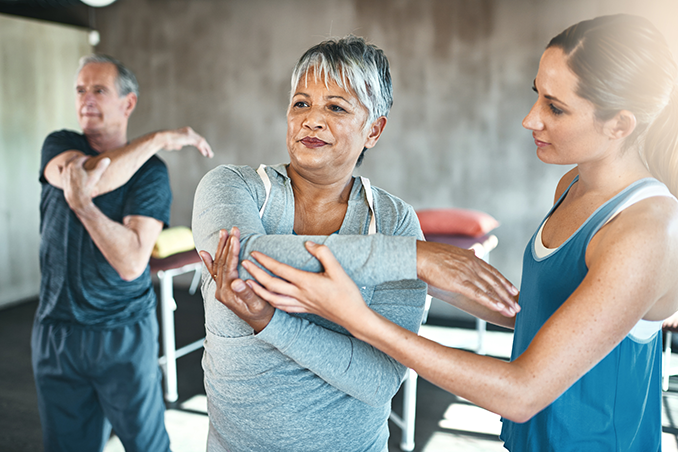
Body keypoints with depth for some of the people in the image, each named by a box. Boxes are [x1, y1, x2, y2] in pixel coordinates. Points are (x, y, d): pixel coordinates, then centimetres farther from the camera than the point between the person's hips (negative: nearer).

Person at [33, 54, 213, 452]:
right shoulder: (58, 146, 3)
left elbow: (131, 263, -20)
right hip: (57, 330, 3)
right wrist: (158, 139, -20)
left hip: (125, 336, -3)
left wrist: (81, 203, -27)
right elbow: (90, 176, -23)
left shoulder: (150, 171, -9)